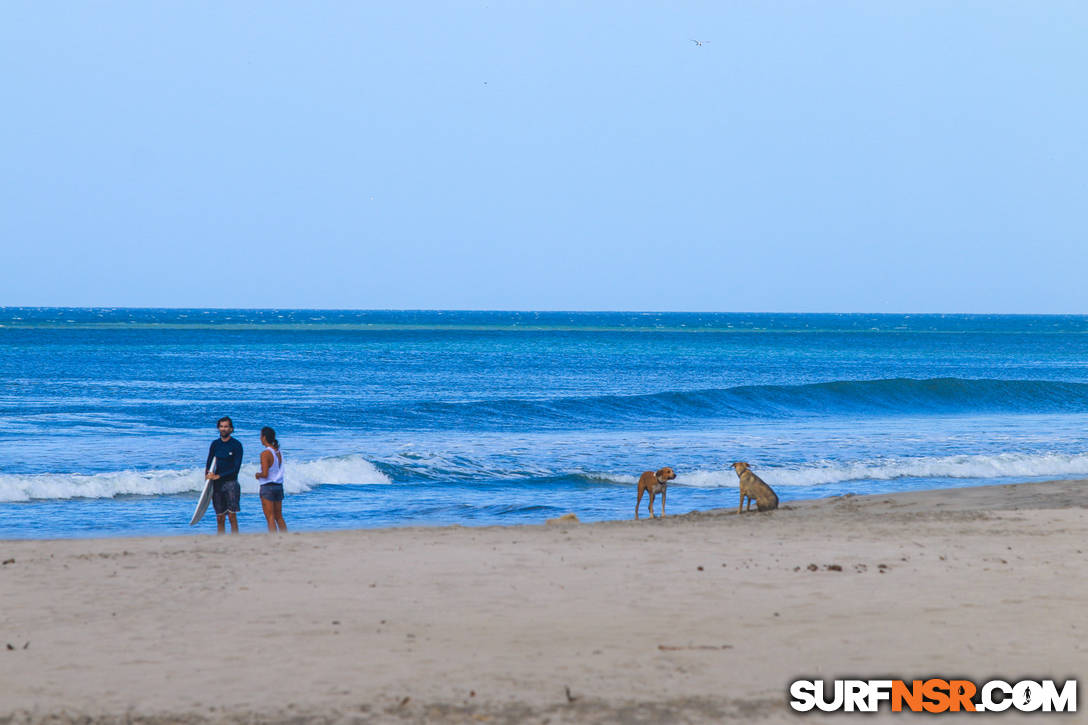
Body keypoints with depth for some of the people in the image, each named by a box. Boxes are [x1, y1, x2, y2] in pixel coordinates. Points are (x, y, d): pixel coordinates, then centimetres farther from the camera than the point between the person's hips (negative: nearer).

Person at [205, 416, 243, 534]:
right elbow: (209, 463, 14)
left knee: (232, 515, -11)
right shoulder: (215, 444, 11)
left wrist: (219, 476, -12)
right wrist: (208, 475, -6)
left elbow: (236, 468, -8)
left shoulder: (236, 445, -3)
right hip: (217, 484, 4)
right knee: (219, 518, 3)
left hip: (230, 482, -4)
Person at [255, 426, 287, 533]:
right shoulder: (279, 452, 8)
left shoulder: (265, 453, -15)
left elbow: (265, 474, -20)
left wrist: (258, 475, 0)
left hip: (267, 487, -7)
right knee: (279, 517, 15)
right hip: (279, 486, 7)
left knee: (270, 518, -4)